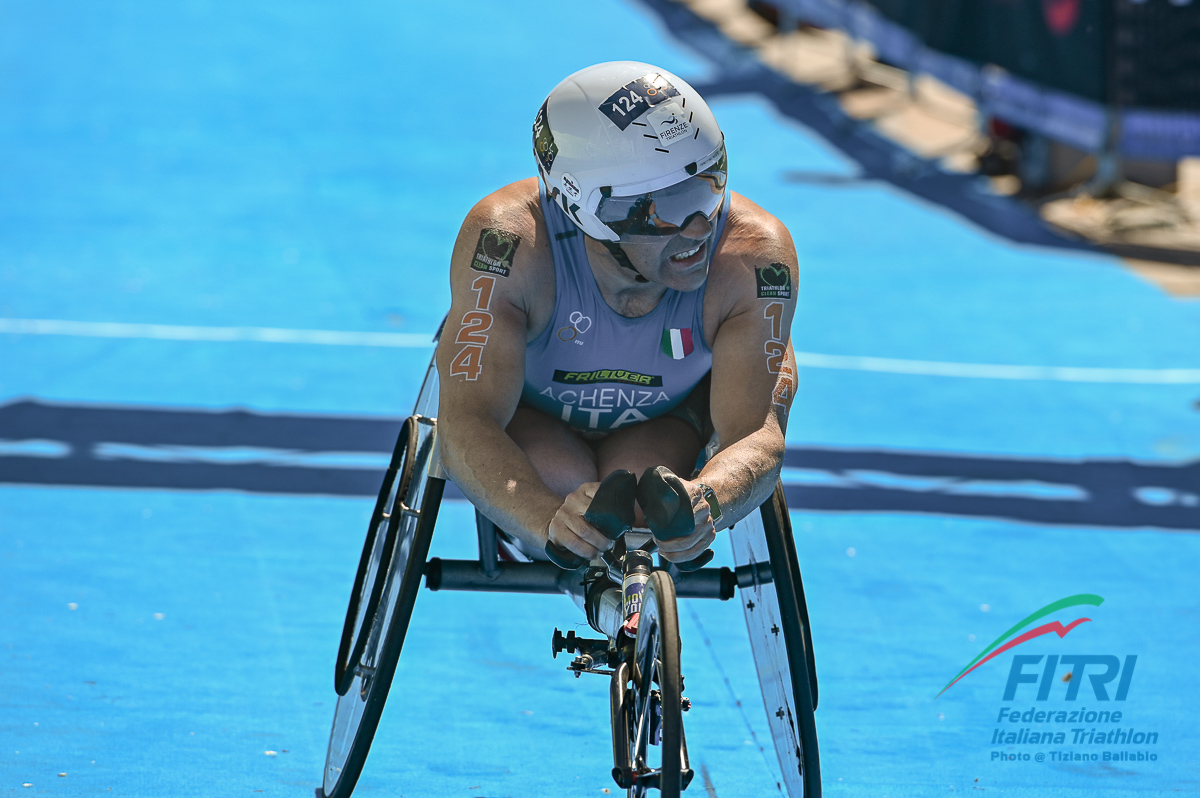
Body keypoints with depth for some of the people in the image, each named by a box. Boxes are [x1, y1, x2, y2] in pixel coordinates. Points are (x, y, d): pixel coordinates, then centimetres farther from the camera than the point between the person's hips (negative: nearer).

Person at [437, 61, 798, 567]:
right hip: (529, 413, -1)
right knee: (561, 483, -32)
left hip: (666, 421, 2)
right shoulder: (511, 239, -40)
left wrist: (703, 503, -64)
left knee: (645, 498, -29)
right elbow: (465, 423, -45)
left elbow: (758, 434, -39)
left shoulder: (754, 254, -35)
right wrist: (552, 521, -65)